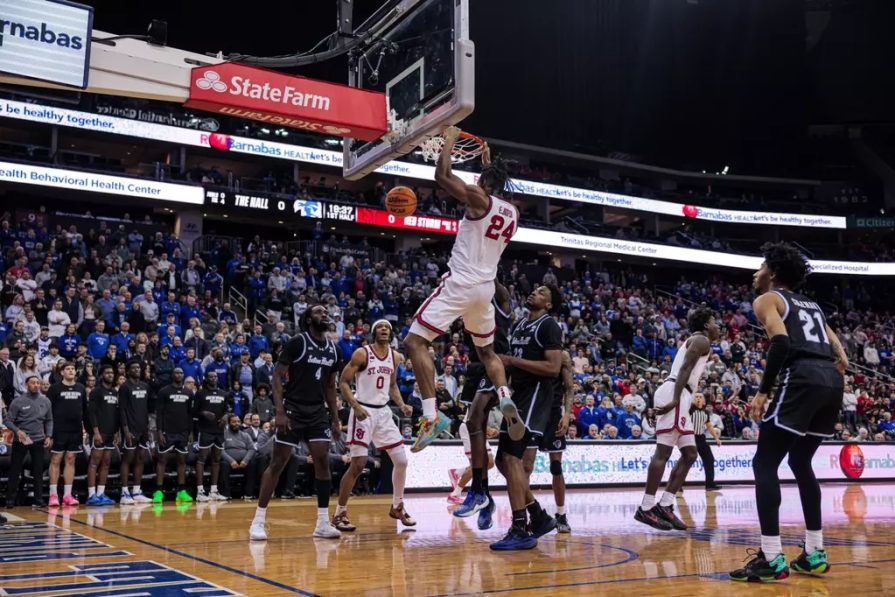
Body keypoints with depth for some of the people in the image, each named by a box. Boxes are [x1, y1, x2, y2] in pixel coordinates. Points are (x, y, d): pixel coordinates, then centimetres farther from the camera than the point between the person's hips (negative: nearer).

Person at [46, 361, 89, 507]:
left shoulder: (81, 388, 10)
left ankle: (67, 495, 9)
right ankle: (53, 494, 4)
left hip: (76, 431, 4)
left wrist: (84, 426, 9)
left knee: (70, 460, 6)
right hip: (58, 430, -4)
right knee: (55, 460, 0)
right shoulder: (55, 388, -2)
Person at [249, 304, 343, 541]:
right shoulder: (297, 343, -10)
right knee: (278, 463, -3)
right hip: (293, 410, -5)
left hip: (318, 412, 5)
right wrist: (279, 411, -19)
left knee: (323, 461, -3)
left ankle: (323, 522, 4)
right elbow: (277, 376, -11)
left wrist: (335, 419, 12)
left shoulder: (333, 350, 9)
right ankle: (258, 520, 5)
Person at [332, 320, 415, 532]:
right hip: (363, 411, -6)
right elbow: (343, 382, -10)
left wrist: (401, 405, 5)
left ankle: (397, 507, 23)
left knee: (401, 460, 5)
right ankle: (339, 513, 3)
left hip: (384, 411, 6)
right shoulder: (362, 353, -10)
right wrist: (355, 406, -22)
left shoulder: (395, 357, 8)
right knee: (358, 465, -9)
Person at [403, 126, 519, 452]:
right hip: (486, 287, 7)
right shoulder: (513, 212, 12)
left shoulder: (478, 199, -9)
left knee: (415, 341, -7)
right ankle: (505, 399, 0)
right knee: (487, 351, 25)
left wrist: (450, 139, 5)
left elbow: (442, 175, -8)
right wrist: (488, 163, 40)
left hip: (460, 283, -7)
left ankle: (432, 414, -19)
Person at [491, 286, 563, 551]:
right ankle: (540, 517, 18)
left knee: (511, 457, -17)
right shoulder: (519, 326, 18)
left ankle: (521, 531, -15)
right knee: (503, 460, 9)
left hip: (535, 396, -9)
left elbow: (553, 368, -20)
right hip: (518, 395, 10)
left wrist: (513, 360, -20)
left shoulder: (549, 326, -9)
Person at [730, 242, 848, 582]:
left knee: (764, 464, -2)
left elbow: (781, 341, -11)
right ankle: (815, 554, 21)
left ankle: (772, 560, -9)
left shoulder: (767, 299, 9)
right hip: (833, 380, 8)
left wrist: (763, 392, -8)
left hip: (803, 377, -8)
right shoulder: (812, 305, 31)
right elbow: (841, 357, 24)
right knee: (801, 463, 22)